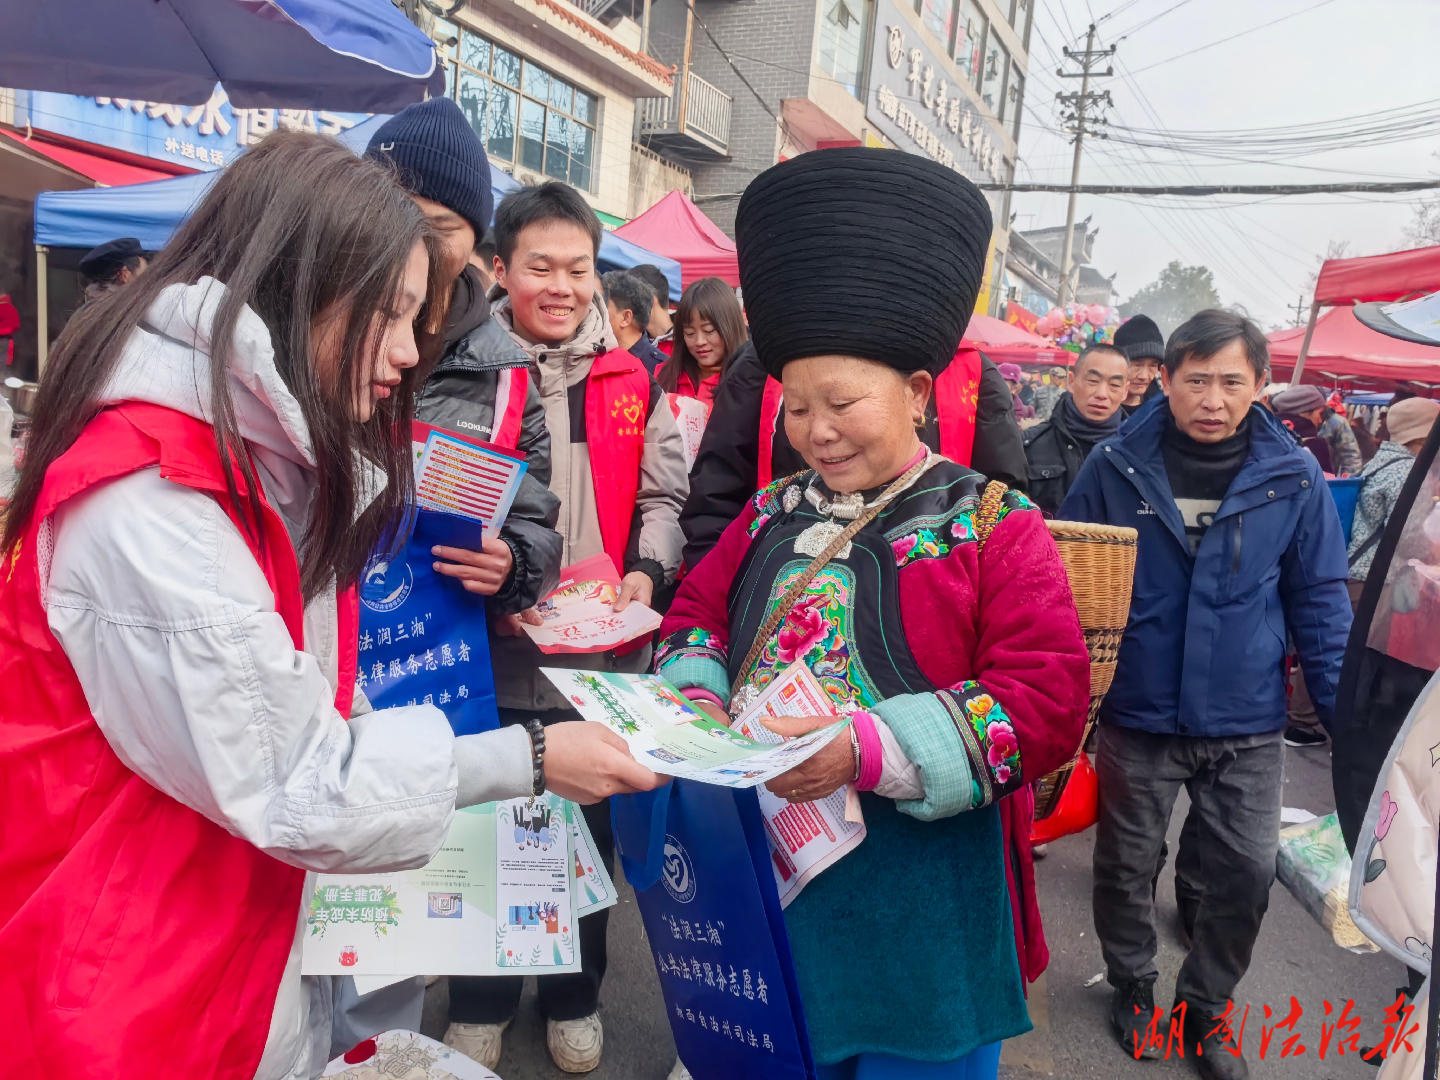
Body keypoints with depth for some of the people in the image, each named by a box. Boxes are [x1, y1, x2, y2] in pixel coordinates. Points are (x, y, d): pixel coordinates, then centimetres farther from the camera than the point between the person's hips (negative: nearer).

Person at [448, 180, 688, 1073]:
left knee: (588, 834, 17)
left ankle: (574, 997, 41)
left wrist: (647, 572, -11)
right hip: (488, 650, -1)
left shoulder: (631, 380, 3)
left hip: (599, 654, 2)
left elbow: (663, 496, 7)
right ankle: (481, 1001, 39)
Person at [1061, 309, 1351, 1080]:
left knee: (1247, 872, 11)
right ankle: (1132, 987, 41)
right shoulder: (1116, 464, -9)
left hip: (1247, 724, 1)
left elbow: (1319, 601, 2)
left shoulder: (1293, 476, -5)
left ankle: (1205, 1006, 36)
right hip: (1137, 715, -1)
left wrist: (1343, 709, 0)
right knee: (1125, 865, 14)